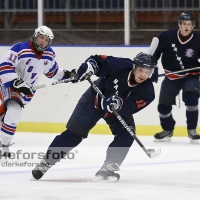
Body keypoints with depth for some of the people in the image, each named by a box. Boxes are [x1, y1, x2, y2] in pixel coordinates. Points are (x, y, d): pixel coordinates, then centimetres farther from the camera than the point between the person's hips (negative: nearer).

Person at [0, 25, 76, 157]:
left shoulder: (49, 55, -1)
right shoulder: (20, 49, -23)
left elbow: (52, 70, 19)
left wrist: (67, 75, 8)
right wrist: (16, 82, -35)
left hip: (27, 89, 6)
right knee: (14, 112, -23)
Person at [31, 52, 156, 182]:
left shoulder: (147, 90, -24)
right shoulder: (120, 66, -29)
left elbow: (132, 106, -36)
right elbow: (99, 60, -18)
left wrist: (120, 104, -55)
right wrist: (89, 65, -38)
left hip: (120, 110, 3)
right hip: (94, 99, -3)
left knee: (127, 135, -19)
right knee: (74, 133, -6)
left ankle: (108, 168, -9)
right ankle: (46, 162, 4)